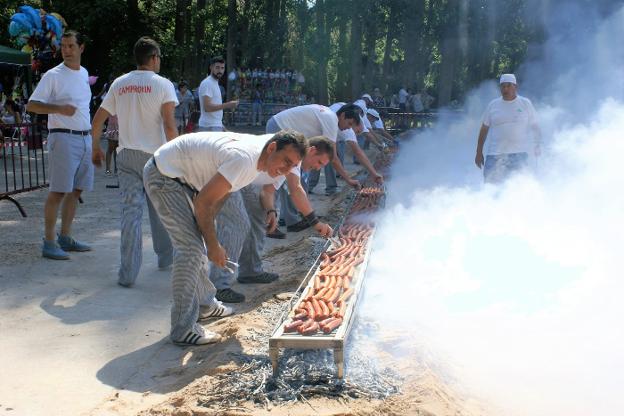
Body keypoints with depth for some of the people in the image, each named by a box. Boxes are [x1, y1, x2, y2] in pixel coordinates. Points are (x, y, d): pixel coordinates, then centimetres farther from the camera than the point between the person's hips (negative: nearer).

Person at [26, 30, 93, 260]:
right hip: (63, 138, -7)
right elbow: (31, 105, -9)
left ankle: (65, 238, 19)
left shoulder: (84, 74, 15)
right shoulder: (53, 75, -7)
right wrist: (59, 108, -23)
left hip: (85, 138, 7)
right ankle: (49, 243, -3)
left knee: (76, 190, 10)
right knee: (58, 191, -8)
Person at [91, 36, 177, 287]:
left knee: (131, 212, 1)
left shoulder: (119, 84, 8)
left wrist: (96, 148, 22)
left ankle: (128, 274, -3)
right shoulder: (162, 85, -5)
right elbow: (169, 125, -15)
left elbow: (98, 120, 10)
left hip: (127, 154, 3)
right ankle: (166, 257, 31)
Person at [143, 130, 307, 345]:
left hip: (181, 178, 10)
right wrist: (213, 246, -16)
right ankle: (183, 329, -9)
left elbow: (219, 194, 9)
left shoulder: (256, 157, 1)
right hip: (163, 176, -10)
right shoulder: (244, 159, -30)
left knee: (199, 243, 17)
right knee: (191, 247, -15)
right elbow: (203, 202, -27)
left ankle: (204, 303, 35)